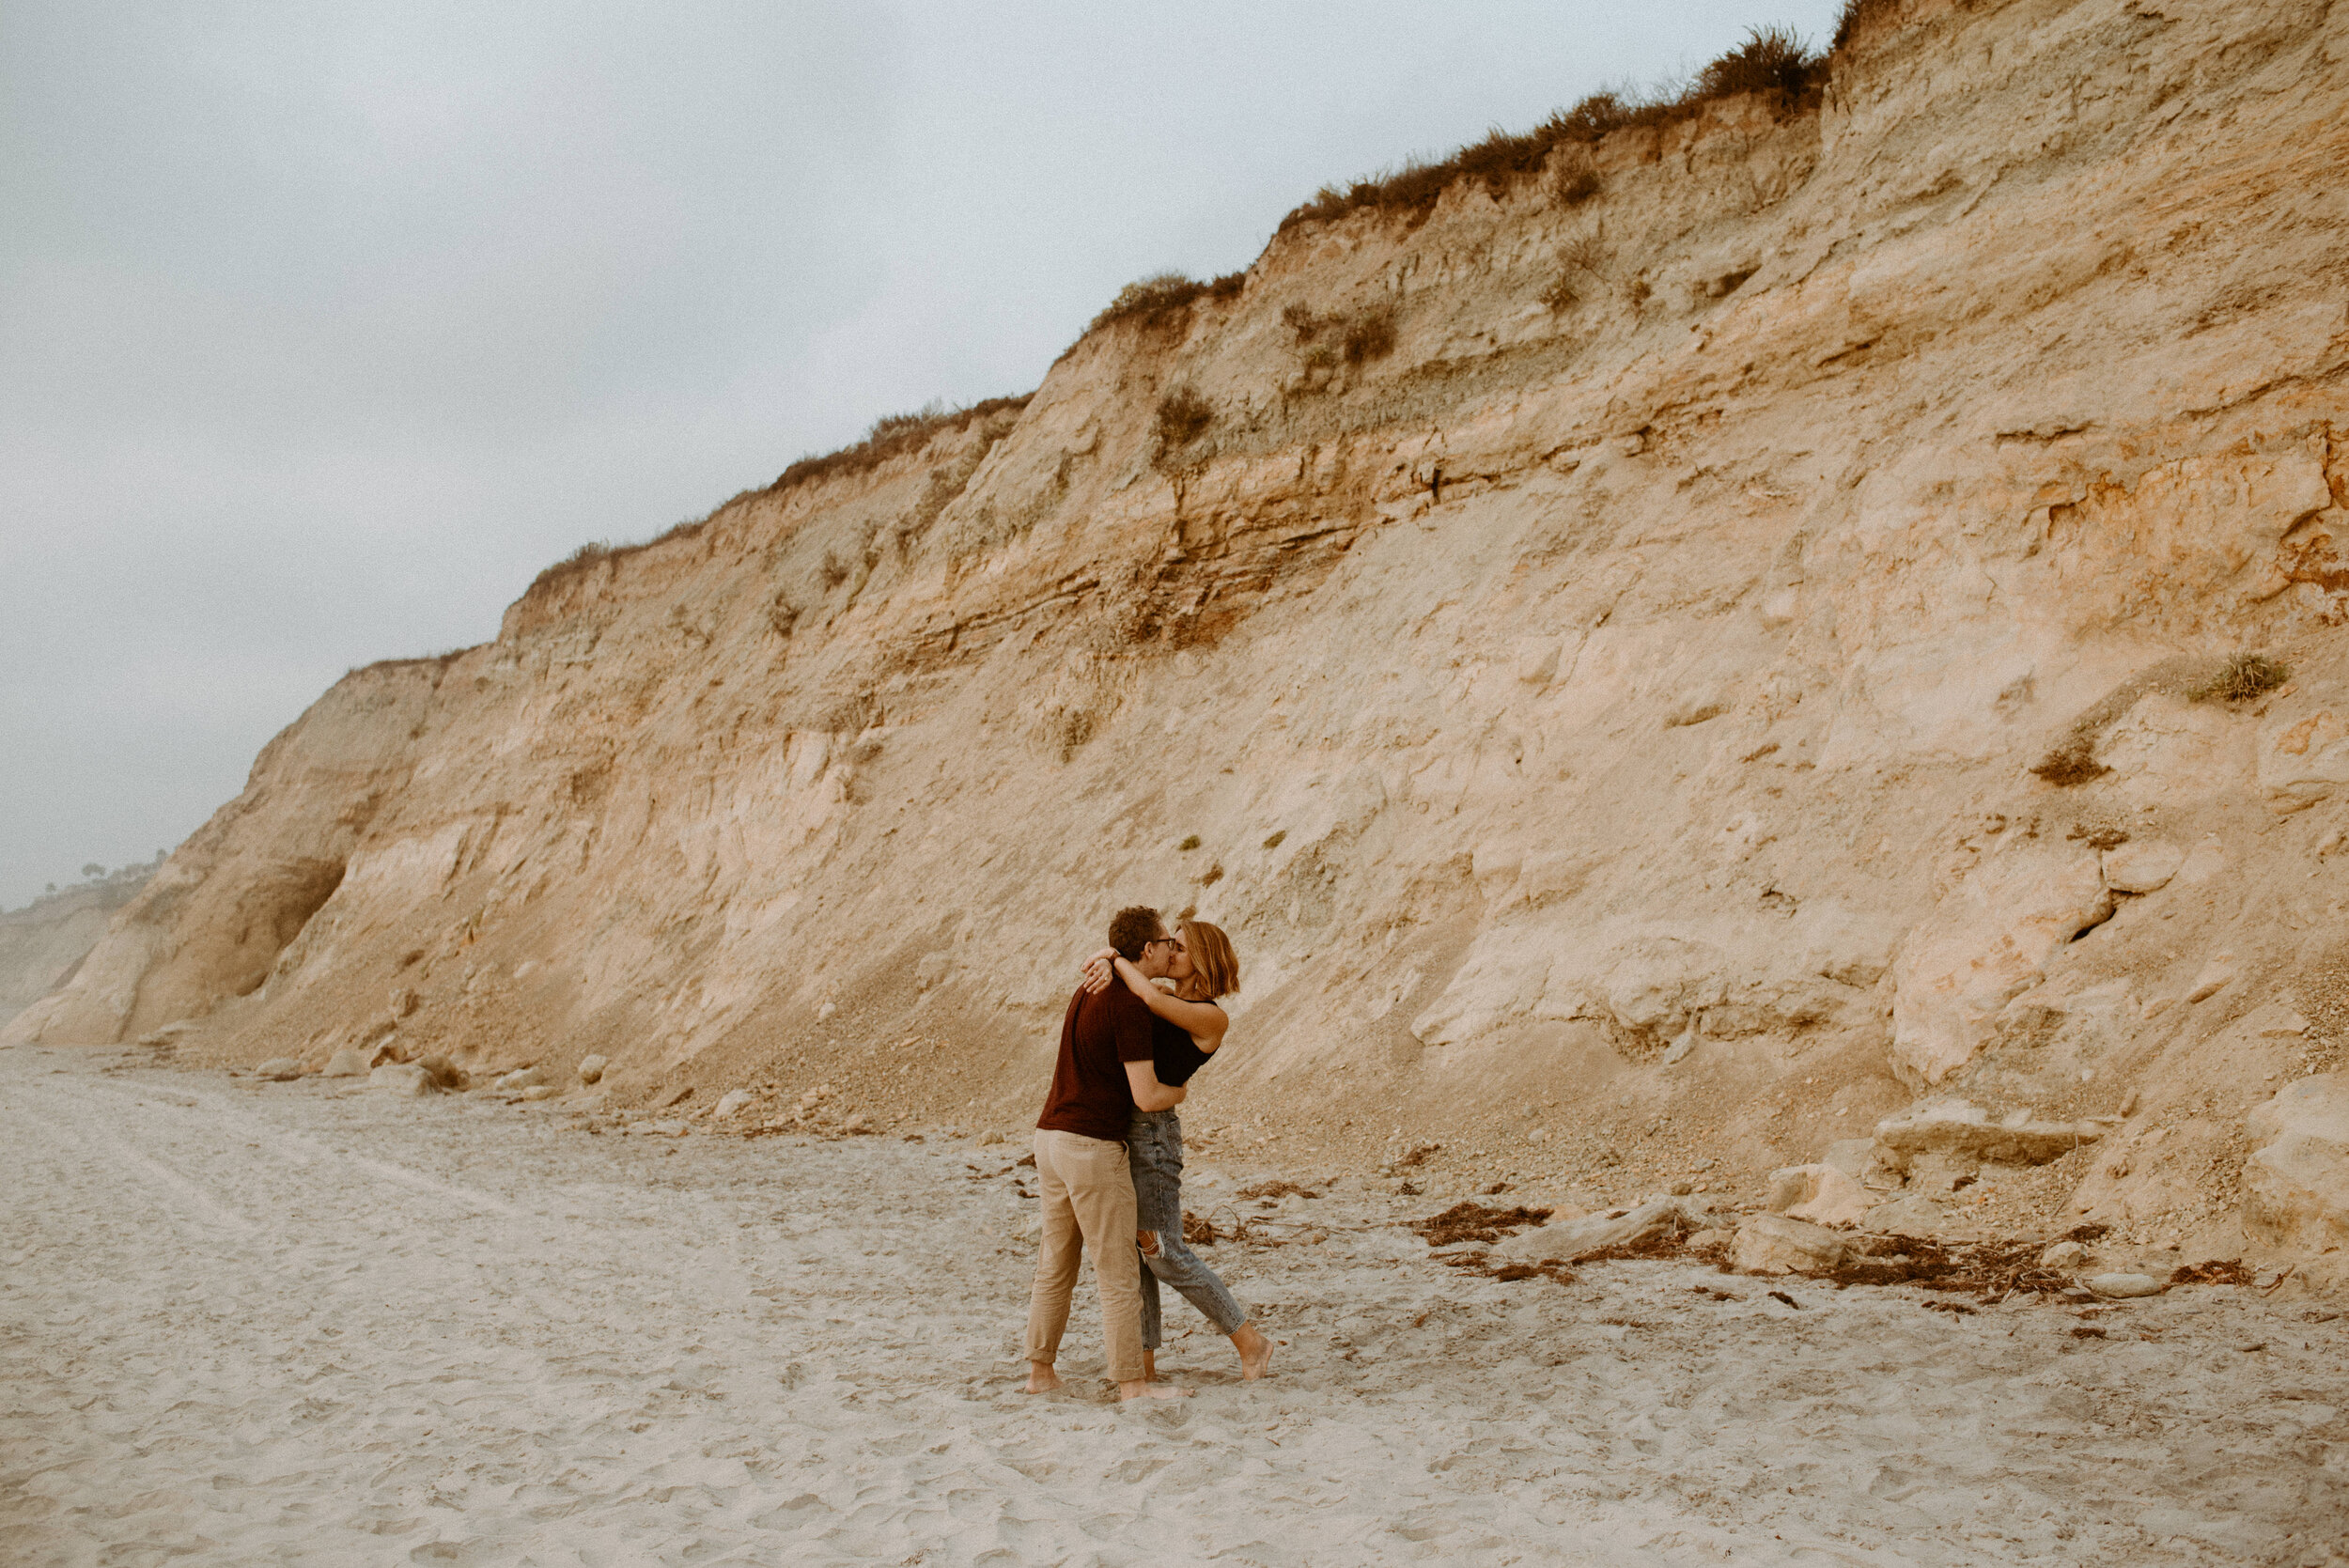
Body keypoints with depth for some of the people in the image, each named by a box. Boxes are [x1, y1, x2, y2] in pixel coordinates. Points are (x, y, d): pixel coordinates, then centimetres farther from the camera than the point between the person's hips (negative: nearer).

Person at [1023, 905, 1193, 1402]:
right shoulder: (1130, 1007, -16)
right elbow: (1146, 1097, -17)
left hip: (1051, 1139, 9)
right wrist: (1178, 1094, 5)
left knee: (1056, 1267, 17)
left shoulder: (1088, 992, 13)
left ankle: (1041, 1371, 23)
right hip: (1093, 1148, -9)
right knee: (1119, 1274, 1)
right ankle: (1133, 1382, 8)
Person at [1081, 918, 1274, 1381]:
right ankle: (1145, 1359, 19)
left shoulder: (1211, 1018, -11)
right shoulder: (1167, 999, 11)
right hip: (1118, 1128, 8)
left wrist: (1116, 960, -13)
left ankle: (1249, 1340, 8)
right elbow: (1107, 955, 12)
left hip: (1152, 1131, -8)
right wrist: (1106, 961, -11)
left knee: (1163, 1253, -4)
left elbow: (1151, 998, -28)